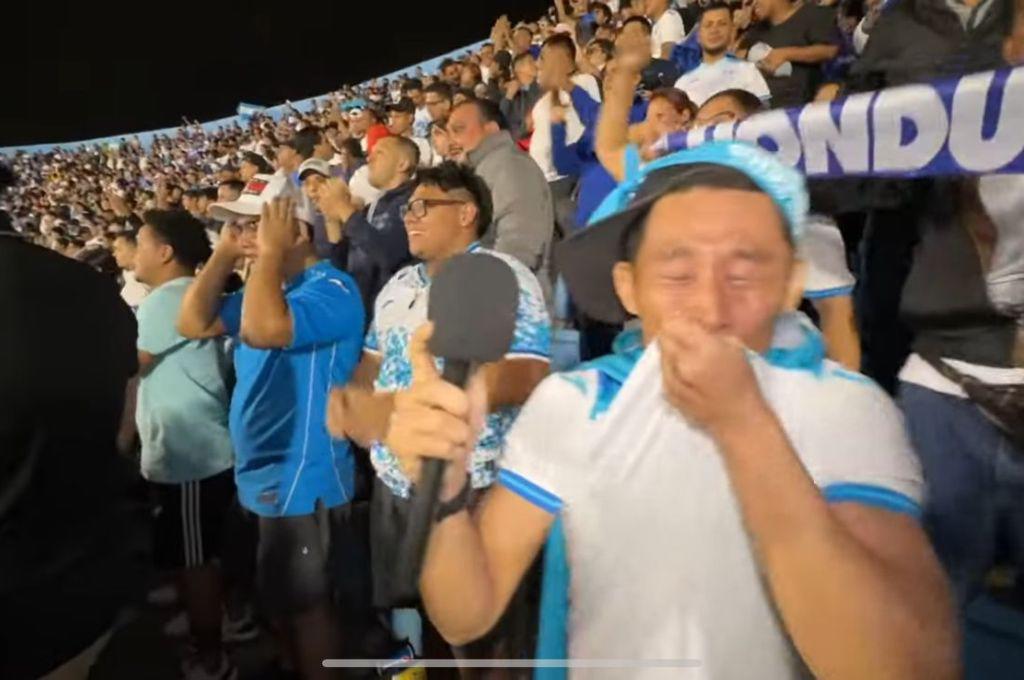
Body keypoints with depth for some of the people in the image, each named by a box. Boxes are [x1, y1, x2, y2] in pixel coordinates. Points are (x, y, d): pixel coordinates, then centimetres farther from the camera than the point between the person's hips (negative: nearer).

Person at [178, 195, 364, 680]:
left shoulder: (332, 289, -19)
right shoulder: (266, 285, 10)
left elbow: (262, 329, -35)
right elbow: (193, 323, 6)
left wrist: (271, 251, -24)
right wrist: (224, 254, 0)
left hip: (301, 479, -9)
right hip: (260, 473, 9)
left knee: (303, 603, 7)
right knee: (280, 599, 24)